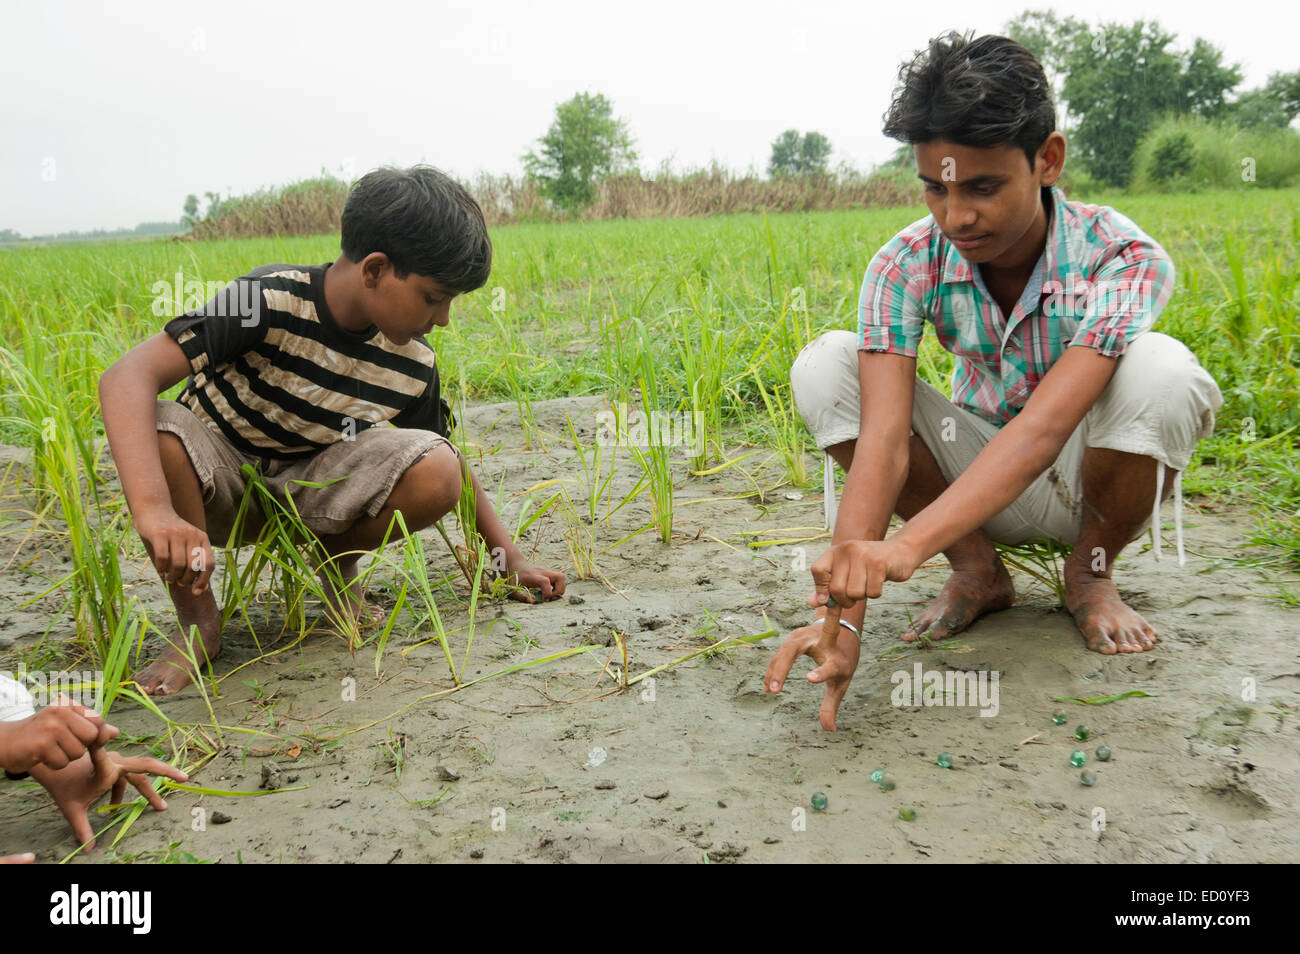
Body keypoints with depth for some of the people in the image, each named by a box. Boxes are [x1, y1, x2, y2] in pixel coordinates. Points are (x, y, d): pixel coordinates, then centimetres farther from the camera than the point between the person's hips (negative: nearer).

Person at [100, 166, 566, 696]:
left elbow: (447, 458, 6)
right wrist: (155, 511, -51)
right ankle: (198, 621, -15)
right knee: (157, 434, -38)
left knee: (434, 472, -26)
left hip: (305, 490, 3)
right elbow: (127, 377, -37)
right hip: (220, 490, -2)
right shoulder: (271, 300, -28)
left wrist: (509, 556, 4)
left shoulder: (412, 362, -12)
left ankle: (338, 563, 5)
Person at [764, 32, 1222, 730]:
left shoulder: (1125, 260, -27)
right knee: (824, 366, -21)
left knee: (1160, 369, -35)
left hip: (1091, 484, -2)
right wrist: (844, 612, -44)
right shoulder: (906, 267, -20)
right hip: (978, 476, 2)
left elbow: (1044, 427, -41)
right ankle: (976, 569, -4)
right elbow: (883, 438, -31)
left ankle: (1091, 573, -5)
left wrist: (906, 546, -55)